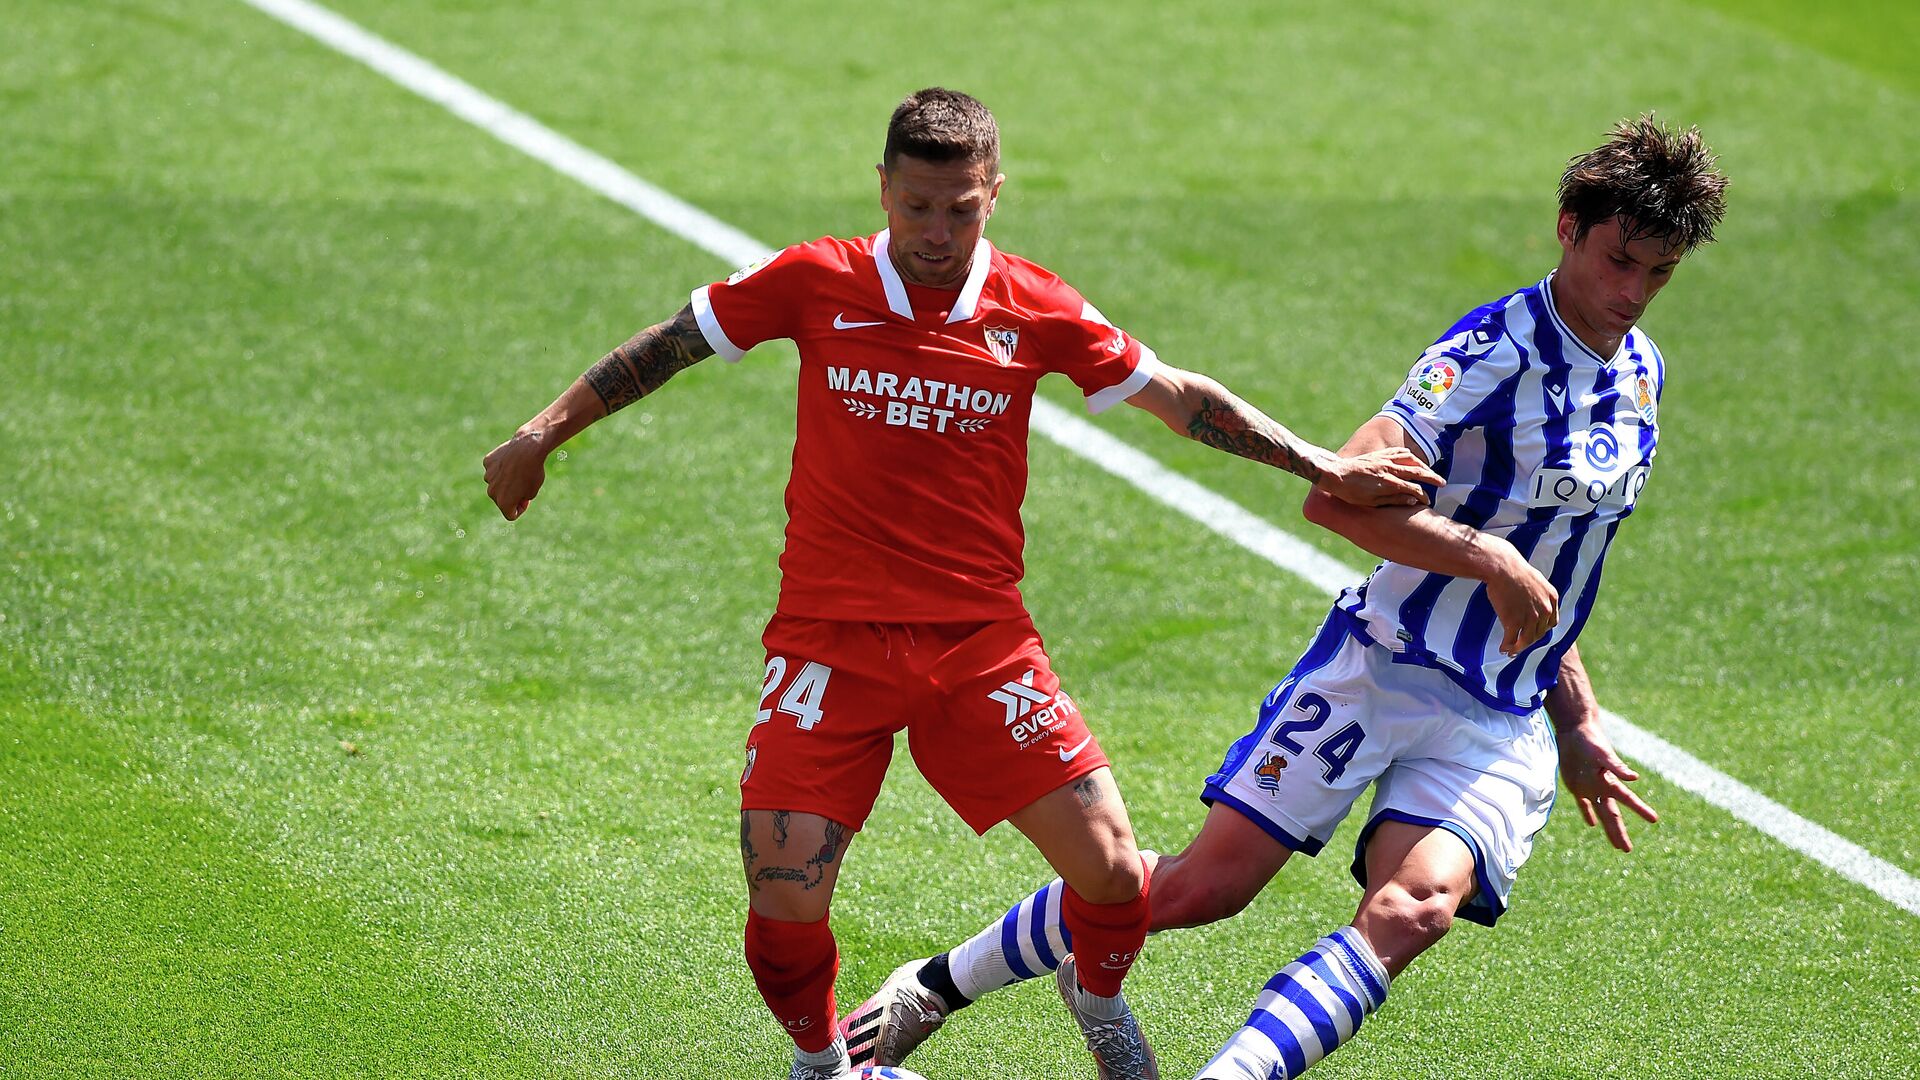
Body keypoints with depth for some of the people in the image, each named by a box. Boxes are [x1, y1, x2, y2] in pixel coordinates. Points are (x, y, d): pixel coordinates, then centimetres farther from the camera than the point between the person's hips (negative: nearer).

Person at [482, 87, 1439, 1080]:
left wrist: (1324, 470, 8)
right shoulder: (814, 284, -4)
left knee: (1110, 867, -8)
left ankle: (1097, 997, 29)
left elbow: (1177, 397, 9)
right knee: (784, 902, -13)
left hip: (981, 642, 1)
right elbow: (668, 346, 8)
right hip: (829, 641, -1)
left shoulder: (1035, 311, -1)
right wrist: (544, 433, 9)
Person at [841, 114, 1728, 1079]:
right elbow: (1334, 495, -24)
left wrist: (1577, 725, 22)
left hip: (1500, 723, 5)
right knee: (1206, 884, -6)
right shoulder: (1494, 351, -14)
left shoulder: (1640, 373, 11)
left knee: (1414, 909, -23)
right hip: (1379, 668, -5)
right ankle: (937, 986, 12)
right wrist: (1489, 557, -27)